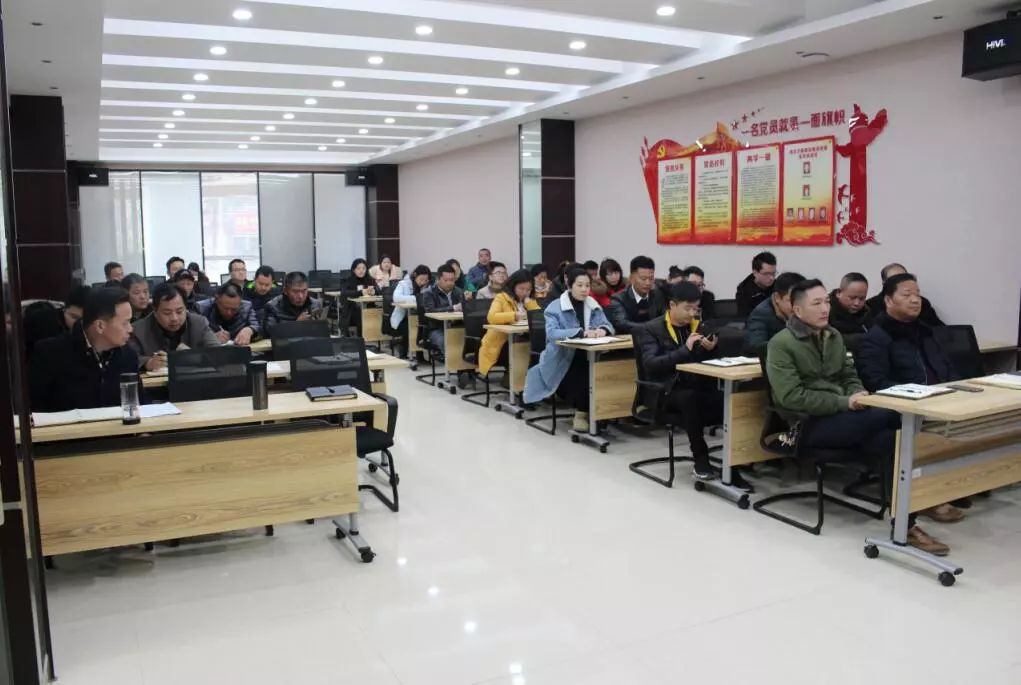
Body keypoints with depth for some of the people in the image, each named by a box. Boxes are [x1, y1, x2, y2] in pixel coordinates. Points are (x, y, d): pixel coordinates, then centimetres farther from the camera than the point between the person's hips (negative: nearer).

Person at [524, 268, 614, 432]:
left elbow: (608, 325, 6)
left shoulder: (594, 306, 11)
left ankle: (584, 412, -3)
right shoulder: (555, 307, -6)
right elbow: (552, 333, -21)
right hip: (561, 363, -5)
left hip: (586, 359, 5)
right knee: (582, 376, -30)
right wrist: (581, 333, -32)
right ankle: (582, 413, -5)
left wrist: (603, 330, -20)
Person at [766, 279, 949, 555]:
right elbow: (792, 397, -16)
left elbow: (849, 376, 22)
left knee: (890, 439, -25)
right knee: (891, 413, -26)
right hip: (807, 424, -7)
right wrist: (844, 403, -20)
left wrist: (857, 395, -4)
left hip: (840, 416, 7)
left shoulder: (833, 336, 15)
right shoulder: (781, 344, -8)